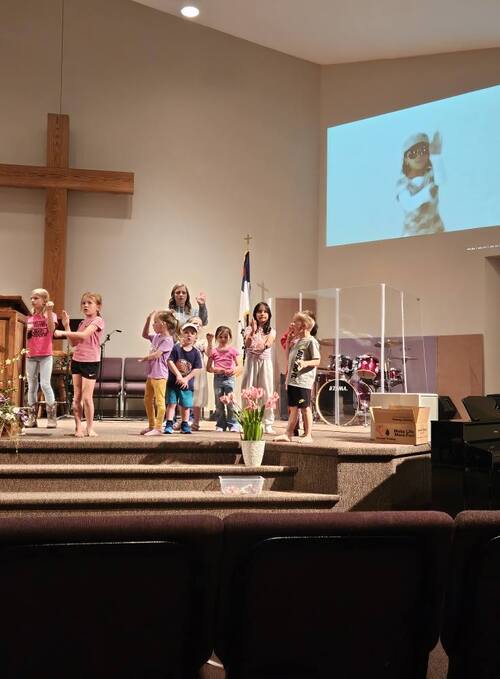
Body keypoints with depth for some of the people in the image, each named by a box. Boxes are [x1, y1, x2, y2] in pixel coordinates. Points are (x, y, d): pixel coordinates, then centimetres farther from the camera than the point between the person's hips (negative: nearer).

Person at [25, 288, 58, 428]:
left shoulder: (50, 315, -1)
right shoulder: (30, 317, 12)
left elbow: (51, 329, -20)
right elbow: (27, 338, 15)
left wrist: (49, 311, -24)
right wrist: (27, 331, -6)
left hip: (45, 355, -5)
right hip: (31, 355, 5)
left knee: (45, 384, -11)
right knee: (32, 386, 7)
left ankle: (52, 417, -5)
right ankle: (31, 418, 12)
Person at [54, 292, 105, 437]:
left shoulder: (98, 320, -8)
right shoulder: (82, 322, 15)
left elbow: (84, 335, -23)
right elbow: (74, 343, 13)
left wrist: (63, 332, -21)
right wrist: (67, 326, 4)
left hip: (91, 362, -7)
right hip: (77, 360, 7)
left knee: (87, 397, -5)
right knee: (76, 397, 5)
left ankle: (90, 428, 6)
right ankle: (78, 427, 10)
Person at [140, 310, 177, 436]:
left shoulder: (167, 340, -15)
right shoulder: (156, 336, 11)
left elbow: (156, 354, -20)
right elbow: (145, 335, 26)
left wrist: (145, 358, -4)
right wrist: (148, 320, 14)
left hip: (159, 375, -10)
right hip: (151, 374, 10)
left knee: (159, 401, -6)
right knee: (147, 400, 17)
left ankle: (158, 428, -4)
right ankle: (151, 426, 27)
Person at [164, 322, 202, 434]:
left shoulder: (196, 352, 0)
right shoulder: (176, 348, -6)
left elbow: (196, 368, -2)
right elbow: (170, 362, -12)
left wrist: (186, 379, -13)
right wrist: (178, 375, -18)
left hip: (187, 383, 2)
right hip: (173, 381, -2)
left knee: (186, 406, 9)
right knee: (171, 403, -1)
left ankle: (185, 425, 20)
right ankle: (169, 424, 3)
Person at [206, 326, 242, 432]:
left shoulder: (233, 350, 5)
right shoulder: (213, 351, 8)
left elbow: (239, 366, 3)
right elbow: (208, 368, 8)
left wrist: (234, 370, -19)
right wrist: (215, 370, -13)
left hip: (229, 378, -2)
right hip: (217, 378, 2)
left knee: (230, 403, -7)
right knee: (219, 404, 5)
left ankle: (233, 425, 1)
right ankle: (220, 425, 13)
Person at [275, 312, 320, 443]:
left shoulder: (311, 341, -7)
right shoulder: (296, 341, 19)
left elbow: (317, 361, -15)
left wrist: (305, 363, -26)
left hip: (303, 380, -8)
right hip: (292, 379, 8)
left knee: (305, 408, -2)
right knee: (293, 408, 11)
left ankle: (308, 435, 4)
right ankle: (288, 434, 14)